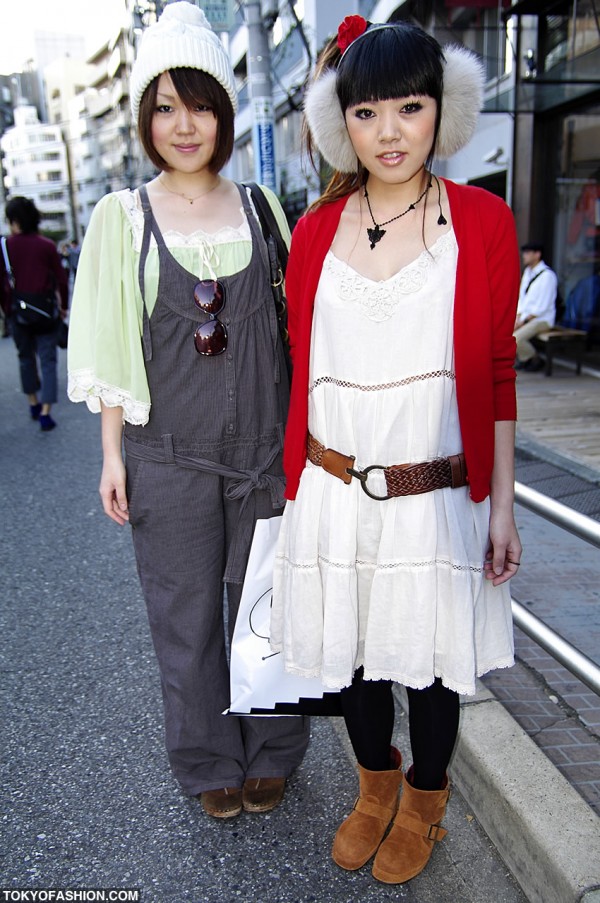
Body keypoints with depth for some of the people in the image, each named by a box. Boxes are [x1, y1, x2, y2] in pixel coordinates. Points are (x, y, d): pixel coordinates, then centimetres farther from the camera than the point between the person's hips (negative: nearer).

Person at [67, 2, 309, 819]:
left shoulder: (260, 206, 5)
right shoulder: (123, 216, 1)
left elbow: (291, 321, 9)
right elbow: (112, 344, 2)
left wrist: (300, 433, 6)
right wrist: (112, 453, -1)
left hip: (265, 443, 1)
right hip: (170, 451, -1)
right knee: (188, 614, 10)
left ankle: (269, 752, 32)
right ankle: (211, 762, 31)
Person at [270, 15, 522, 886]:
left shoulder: (482, 221, -5)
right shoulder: (315, 231, 2)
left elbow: (497, 375, -2)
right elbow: (302, 369, 7)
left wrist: (502, 506, -3)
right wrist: (292, 481, 9)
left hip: (437, 499, -2)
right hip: (334, 495, 3)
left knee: (431, 659, 15)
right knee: (352, 654, 18)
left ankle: (425, 799, 44)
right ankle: (376, 785, 47)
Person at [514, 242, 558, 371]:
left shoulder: (547, 275, -15)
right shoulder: (528, 271, 12)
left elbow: (542, 306, -19)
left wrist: (524, 320, -19)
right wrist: (518, 317, 0)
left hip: (541, 319, -8)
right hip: (525, 316, 8)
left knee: (516, 338, -28)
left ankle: (535, 360, 0)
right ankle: (523, 357, 8)